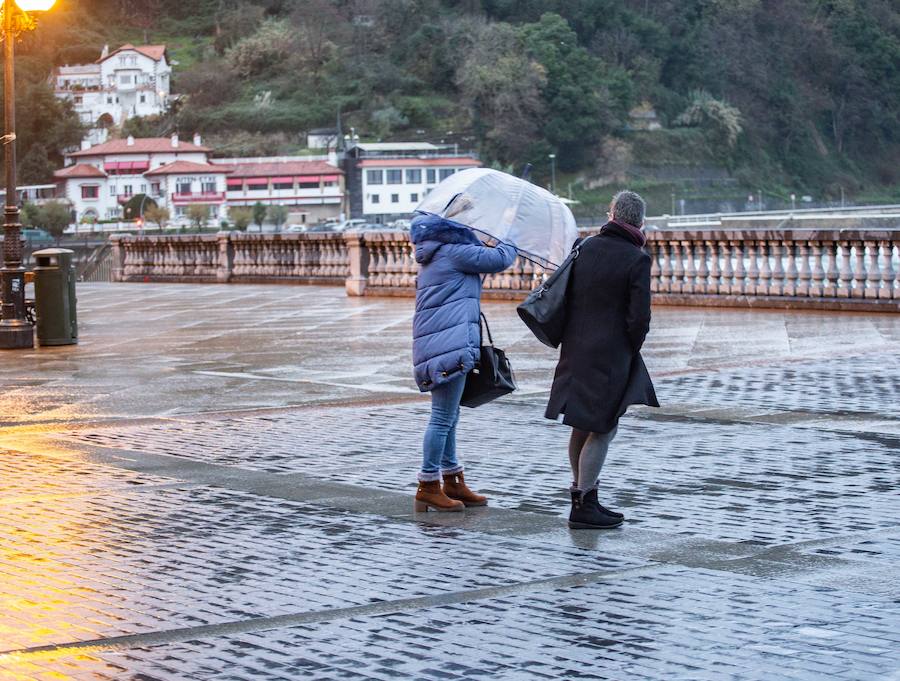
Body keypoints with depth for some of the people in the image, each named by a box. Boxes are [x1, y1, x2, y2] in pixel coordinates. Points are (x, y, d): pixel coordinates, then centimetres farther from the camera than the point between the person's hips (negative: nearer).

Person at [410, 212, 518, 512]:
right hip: (449, 344, -10)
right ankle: (428, 486, -7)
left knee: (448, 415, 16)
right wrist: (510, 244, 16)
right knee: (443, 417, -8)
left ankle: (453, 483, 23)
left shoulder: (430, 261, 20)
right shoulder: (455, 252, -8)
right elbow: (498, 259, -4)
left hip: (431, 344, 11)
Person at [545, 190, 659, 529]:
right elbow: (639, 317, -16)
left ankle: (581, 495, 30)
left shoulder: (586, 246, 5)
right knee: (603, 429, 0)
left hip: (576, 351, 7)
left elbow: (566, 296, 12)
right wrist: (631, 350, 1)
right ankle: (583, 507, 0)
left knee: (582, 427, 18)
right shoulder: (637, 259, -13)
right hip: (611, 356, -7)